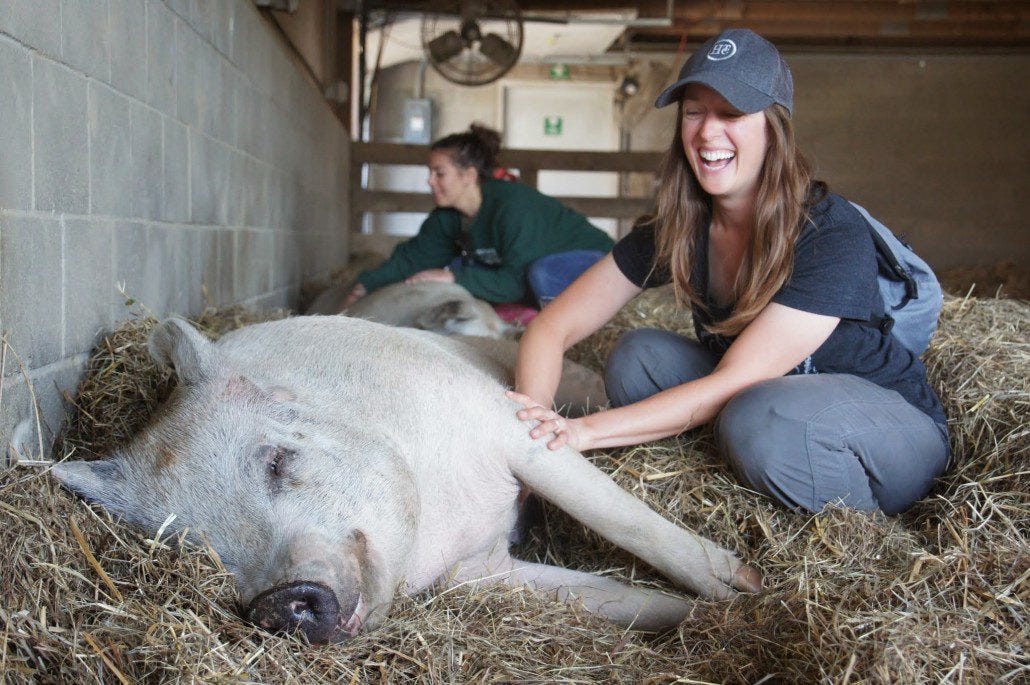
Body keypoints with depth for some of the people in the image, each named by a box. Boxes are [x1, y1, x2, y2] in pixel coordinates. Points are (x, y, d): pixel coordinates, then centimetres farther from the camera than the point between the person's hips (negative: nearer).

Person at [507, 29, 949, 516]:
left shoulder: (834, 235, -26)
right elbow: (552, 328, -12)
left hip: (898, 431, -5)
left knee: (761, 416, -36)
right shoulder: (676, 229, -9)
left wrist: (584, 431, -38)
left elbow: (732, 383, -31)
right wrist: (534, 419, -33)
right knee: (636, 356, -15)